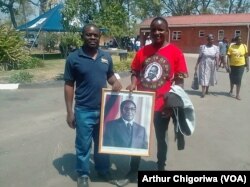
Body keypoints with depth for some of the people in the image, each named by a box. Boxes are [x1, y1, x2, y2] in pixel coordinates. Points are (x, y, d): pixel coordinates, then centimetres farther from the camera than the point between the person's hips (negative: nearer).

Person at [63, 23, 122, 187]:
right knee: (83, 144, 10)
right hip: (83, 110, -3)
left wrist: (116, 82, -9)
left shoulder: (106, 57, 3)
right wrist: (69, 111, -7)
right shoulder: (74, 58, -8)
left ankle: (104, 170, 38)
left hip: (104, 108, 4)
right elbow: (69, 85, -5)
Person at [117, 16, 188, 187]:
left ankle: (161, 168, 40)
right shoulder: (142, 52, 1)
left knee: (161, 139, 17)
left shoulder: (175, 52, -7)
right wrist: (133, 83, -9)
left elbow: (180, 80, -5)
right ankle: (133, 170, 37)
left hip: (162, 105, -3)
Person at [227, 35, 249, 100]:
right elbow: (229, 57, -7)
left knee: (238, 80, 2)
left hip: (241, 66, 0)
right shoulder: (231, 47, -8)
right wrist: (228, 66, -12)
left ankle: (237, 94, 9)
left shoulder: (244, 46, -3)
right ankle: (231, 91, 36)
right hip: (232, 66, 0)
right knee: (232, 79, 15)